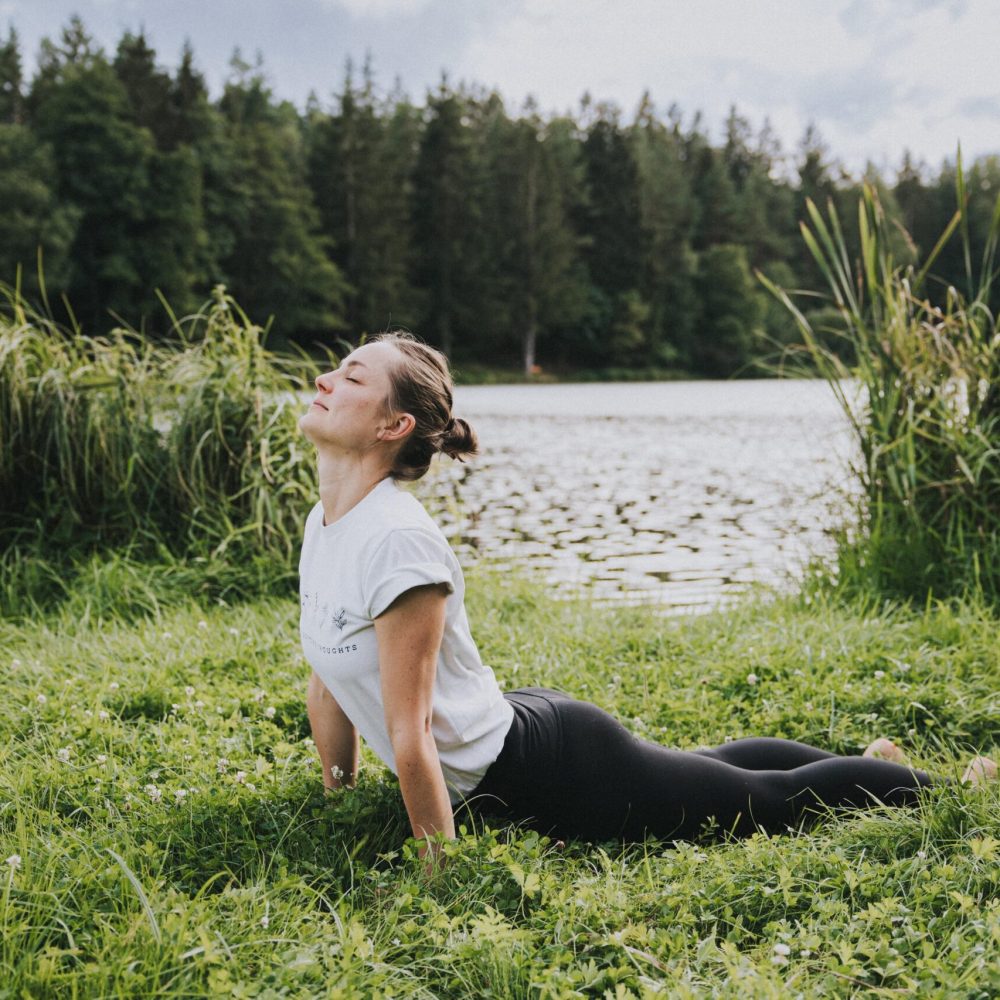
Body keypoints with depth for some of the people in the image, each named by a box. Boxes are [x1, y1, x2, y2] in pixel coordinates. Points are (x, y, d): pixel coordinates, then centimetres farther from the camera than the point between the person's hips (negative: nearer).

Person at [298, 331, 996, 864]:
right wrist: (338, 798, 16)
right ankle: (866, 761, 51)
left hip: (548, 770, -9)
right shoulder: (324, 521, -1)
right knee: (705, 766, 29)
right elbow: (328, 684, 10)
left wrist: (443, 872, -20)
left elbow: (409, 732, -26)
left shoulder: (396, 541, -29)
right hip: (518, 740, 9)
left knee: (776, 801, 8)